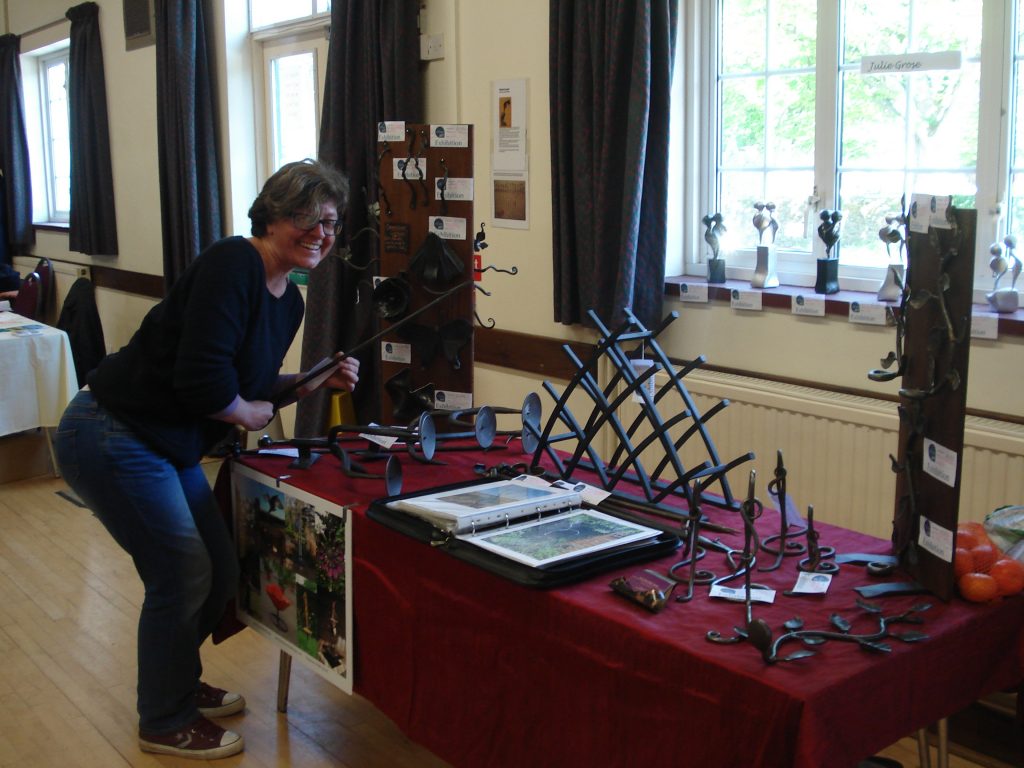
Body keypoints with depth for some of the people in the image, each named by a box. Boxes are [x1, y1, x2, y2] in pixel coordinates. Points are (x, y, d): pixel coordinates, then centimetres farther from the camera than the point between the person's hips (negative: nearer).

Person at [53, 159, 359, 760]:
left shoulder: (289, 301, 9)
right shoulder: (233, 264, -22)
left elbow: (252, 383, 17)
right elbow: (203, 379, -29)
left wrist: (318, 381, 4)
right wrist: (251, 413, -11)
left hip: (169, 449, 10)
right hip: (111, 436, -10)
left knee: (220, 573, 14)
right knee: (183, 573, -3)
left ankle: (180, 684, 39)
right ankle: (165, 723, 18)